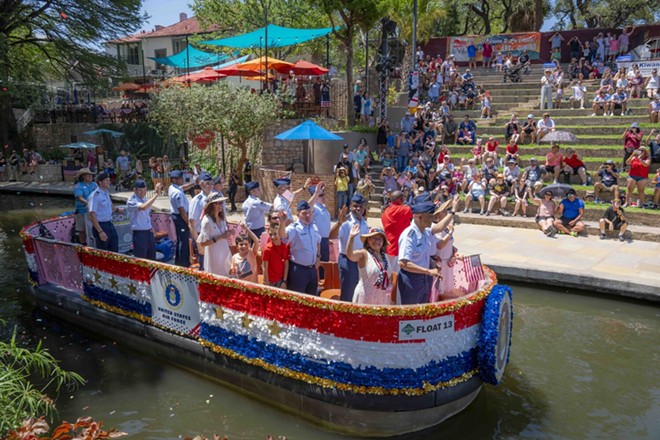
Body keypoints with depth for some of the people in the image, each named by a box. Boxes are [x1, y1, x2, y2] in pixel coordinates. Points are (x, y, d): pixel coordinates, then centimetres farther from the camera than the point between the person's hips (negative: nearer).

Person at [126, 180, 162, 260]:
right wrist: (156, 194, -38)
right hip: (139, 233, -8)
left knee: (152, 258, 15)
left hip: (149, 232, 8)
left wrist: (150, 226, 8)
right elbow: (143, 207, -37)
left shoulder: (144, 198, 10)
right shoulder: (132, 201, -16)